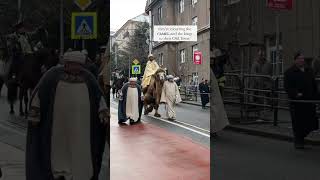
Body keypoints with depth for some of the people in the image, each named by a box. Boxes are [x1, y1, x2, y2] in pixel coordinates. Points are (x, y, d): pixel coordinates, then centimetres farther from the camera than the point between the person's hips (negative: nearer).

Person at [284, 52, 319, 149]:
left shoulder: (309, 71, 14)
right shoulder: (289, 72, -3)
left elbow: (314, 86, 20)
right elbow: (287, 87, -10)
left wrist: (315, 97, 11)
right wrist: (296, 94, -23)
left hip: (309, 101, 5)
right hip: (296, 101, -5)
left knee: (311, 123, 4)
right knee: (298, 123, 0)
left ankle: (300, 137, 28)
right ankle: (298, 142, 15)